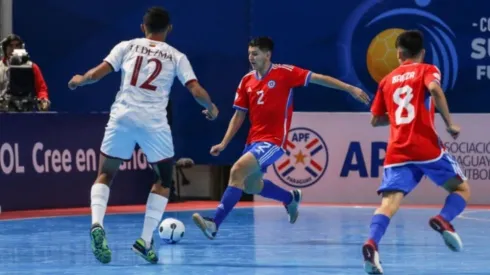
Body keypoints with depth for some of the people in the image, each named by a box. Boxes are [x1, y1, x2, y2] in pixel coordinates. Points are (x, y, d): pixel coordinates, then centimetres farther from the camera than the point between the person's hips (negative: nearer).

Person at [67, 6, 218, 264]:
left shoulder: (127, 46, 12)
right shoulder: (176, 56, 11)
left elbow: (96, 74, 4)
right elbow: (197, 91, 3)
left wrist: (79, 80, 25)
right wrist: (211, 108, 24)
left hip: (123, 116, 1)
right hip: (154, 122, -1)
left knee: (105, 174, 16)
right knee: (164, 180, 19)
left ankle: (97, 224, -12)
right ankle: (146, 240, 7)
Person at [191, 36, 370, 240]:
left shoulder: (284, 73, -9)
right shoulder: (247, 81, 6)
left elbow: (318, 78, -8)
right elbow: (239, 116, 12)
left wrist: (350, 88, -13)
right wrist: (223, 144, 6)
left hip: (273, 141, -8)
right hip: (254, 139, 8)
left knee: (237, 171, -24)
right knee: (250, 184, 20)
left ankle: (214, 224, -25)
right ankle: (291, 198, 46)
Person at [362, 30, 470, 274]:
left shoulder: (387, 80, 19)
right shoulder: (427, 70, 8)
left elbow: (376, 120, 23)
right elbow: (435, 89, -16)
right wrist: (449, 124, -9)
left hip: (397, 152, 3)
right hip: (426, 147, -3)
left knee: (389, 203, -9)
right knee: (462, 189, 13)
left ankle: (372, 243, -37)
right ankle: (443, 220, -17)